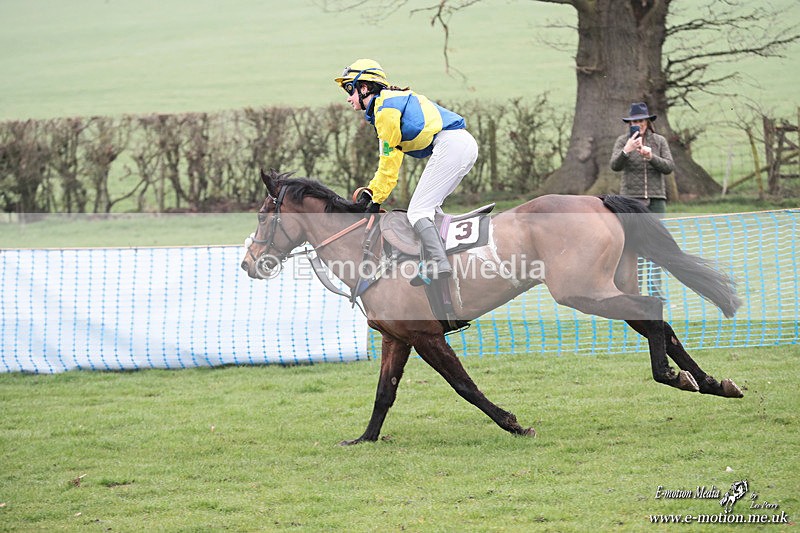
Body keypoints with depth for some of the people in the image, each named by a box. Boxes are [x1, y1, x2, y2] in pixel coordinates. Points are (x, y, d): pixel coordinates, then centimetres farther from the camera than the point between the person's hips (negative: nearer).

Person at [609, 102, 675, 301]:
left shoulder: (659, 141, 7)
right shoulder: (623, 141, 3)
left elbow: (669, 167, -1)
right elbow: (615, 165, -9)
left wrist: (651, 157, -18)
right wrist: (626, 150, -27)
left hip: (656, 198, 1)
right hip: (631, 198, -1)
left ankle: (655, 290, 2)